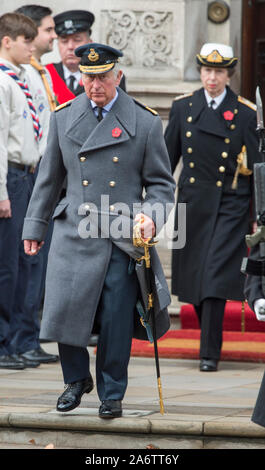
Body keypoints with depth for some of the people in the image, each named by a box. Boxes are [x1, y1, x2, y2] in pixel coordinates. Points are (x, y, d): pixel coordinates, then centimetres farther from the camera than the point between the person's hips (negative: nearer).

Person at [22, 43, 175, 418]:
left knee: (116, 323, -1)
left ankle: (112, 394, 15)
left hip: (123, 238, -2)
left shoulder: (145, 123, 0)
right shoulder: (64, 117, 7)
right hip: (74, 233, 2)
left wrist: (152, 217, -12)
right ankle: (77, 379, 22)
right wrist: (34, 225, 17)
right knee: (64, 312, -2)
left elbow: (161, 183, 6)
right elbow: (49, 177, 16)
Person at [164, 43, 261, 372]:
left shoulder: (245, 113, 0)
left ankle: (210, 353, -9)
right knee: (193, 277, 8)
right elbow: (167, 159, 12)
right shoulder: (183, 107, 7)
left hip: (230, 205, -3)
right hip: (192, 203, 3)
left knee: (215, 274, -12)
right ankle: (210, 336, 30)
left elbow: (256, 166, 1)